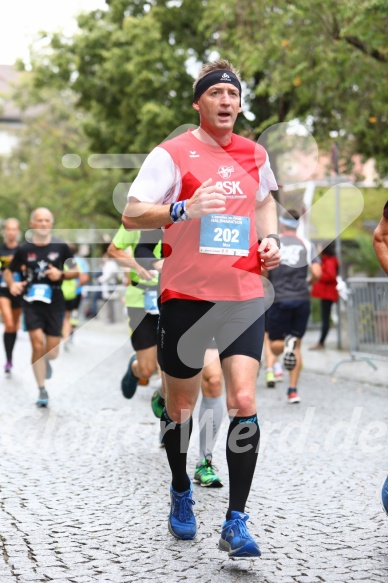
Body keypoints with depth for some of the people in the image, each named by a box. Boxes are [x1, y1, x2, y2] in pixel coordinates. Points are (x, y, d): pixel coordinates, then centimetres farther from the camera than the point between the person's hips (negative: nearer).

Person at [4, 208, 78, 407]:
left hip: (55, 303, 1)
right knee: (37, 345, -14)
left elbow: (75, 271, 6)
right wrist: (12, 284, -11)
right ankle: (42, 390, 0)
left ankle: (45, 361, 42)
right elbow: (8, 272, 11)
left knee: (52, 352, 3)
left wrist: (61, 274, -14)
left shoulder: (61, 247, -1)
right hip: (32, 302, -1)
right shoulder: (24, 249, 0)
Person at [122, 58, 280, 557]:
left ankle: (235, 523, -4)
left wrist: (269, 239, 10)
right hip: (185, 295, -2)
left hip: (243, 295, 3)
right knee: (180, 407, 10)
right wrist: (184, 208, -26)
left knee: (243, 402, -11)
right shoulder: (171, 154, -5)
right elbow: (130, 216, -11)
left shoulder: (254, 154, 9)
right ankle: (181, 492, 37)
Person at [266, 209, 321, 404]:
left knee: (275, 344, 9)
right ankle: (293, 390, 3)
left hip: (279, 299, -2)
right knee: (297, 347, 11)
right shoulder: (307, 245, 4)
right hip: (302, 299, 2)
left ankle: (287, 343, -27)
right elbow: (317, 273, -6)